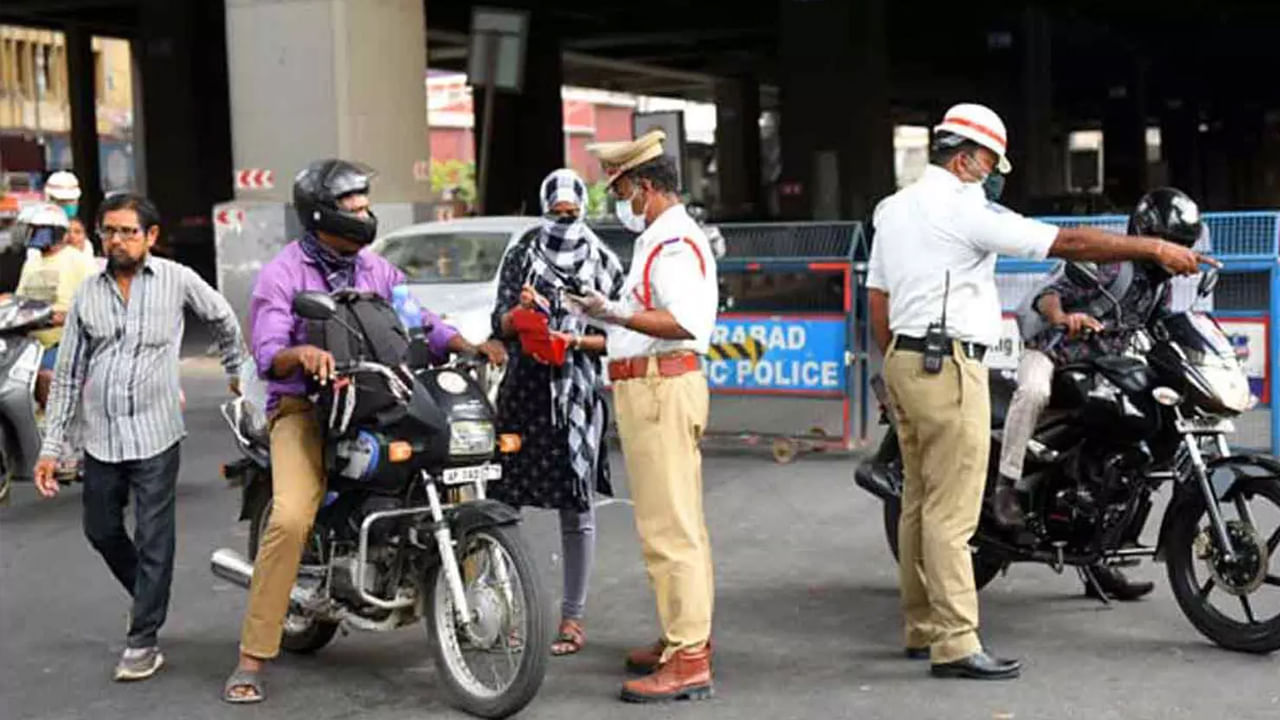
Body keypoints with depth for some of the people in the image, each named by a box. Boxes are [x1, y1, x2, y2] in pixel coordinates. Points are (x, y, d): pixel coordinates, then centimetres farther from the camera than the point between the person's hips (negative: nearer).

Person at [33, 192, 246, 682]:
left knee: (153, 540, -2)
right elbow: (68, 373, 9)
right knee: (101, 532, 13)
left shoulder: (177, 280, -3)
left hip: (154, 434, -4)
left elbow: (223, 318, 15)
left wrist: (236, 372, 23)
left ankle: (143, 641, 6)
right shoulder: (88, 292, 6)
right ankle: (151, 599, 36)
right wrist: (51, 447, 7)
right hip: (100, 437, 4)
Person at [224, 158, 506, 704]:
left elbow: (420, 323, 9)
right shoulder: (282, 274, -2)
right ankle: (252, 658, -16)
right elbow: (267, 353, -13)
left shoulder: (376, 269, 15)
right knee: (291, 518, -26)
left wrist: (472, 346, -9)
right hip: (303, 409, -5)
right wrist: (302, 355, -35)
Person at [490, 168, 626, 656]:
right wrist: (522, 310, -17)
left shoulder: (605, 264, 8)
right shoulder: (520, 259, 11)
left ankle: (573, 616, 8)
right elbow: (501, 328, 4)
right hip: (524, 391, 1)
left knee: (576, 507, 0)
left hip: (579, 394, -1)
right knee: (503, 498, -5)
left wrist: (577, 341, -12)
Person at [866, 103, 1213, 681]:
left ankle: (921, 629, 19)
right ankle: (955, 644, -8)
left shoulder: (892, 208, 16)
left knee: (919, 503, 13)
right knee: (951, 511, -9)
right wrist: (1156, 249, -10)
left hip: (903, 359, 10)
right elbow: (1066, 243, -14)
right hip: (950, 367, -10)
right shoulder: (966, 209, -11)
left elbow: (877, 299, 18)